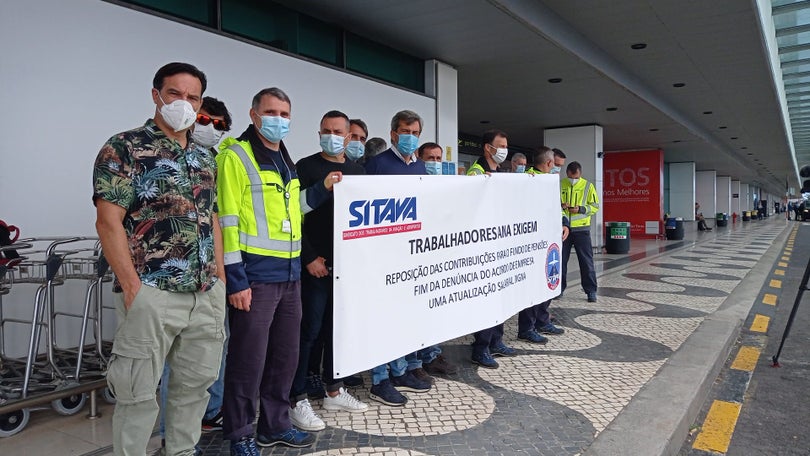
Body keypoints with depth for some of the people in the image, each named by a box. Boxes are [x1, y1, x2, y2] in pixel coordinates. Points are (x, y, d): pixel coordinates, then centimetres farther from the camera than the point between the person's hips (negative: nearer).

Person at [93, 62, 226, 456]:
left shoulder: (205, 157, 15)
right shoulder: (123, 148, -3)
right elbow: (109, 222, -10)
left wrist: (220, 278, 10)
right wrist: (133, 287, -16)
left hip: (207, 294, 6)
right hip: (151, 292, -6)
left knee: (195, 385, 14)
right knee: (138, 392, 3)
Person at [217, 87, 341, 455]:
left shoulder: (284, 160, 17)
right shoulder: (236, 156, -8)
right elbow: (226, 219, -14)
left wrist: (322, 189, 10)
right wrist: (235, 279, -18)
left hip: (289, 275, 8)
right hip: (255, 277, -8)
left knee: (285, 356, 15)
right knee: (248, 360, 2)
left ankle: (276, 425, 31)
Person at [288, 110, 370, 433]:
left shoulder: (358, 171, 13)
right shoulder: (306, 167, -3)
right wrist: (309, 257, -13)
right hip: (317, 264, -5)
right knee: (309, 330, -1)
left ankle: (334, 391, 26)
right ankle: (298, 400, 10)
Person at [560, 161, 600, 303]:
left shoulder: (588, 186, 1)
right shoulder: (560, 185, 3)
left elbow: (595, 206, 1)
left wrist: (581, 209, -16)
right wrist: (560, 206, -13)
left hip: (581, 229, -1)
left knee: (586, 260, 1)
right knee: (560, 259, 8)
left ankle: (591, 291, 9)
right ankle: (559, 288, 21)